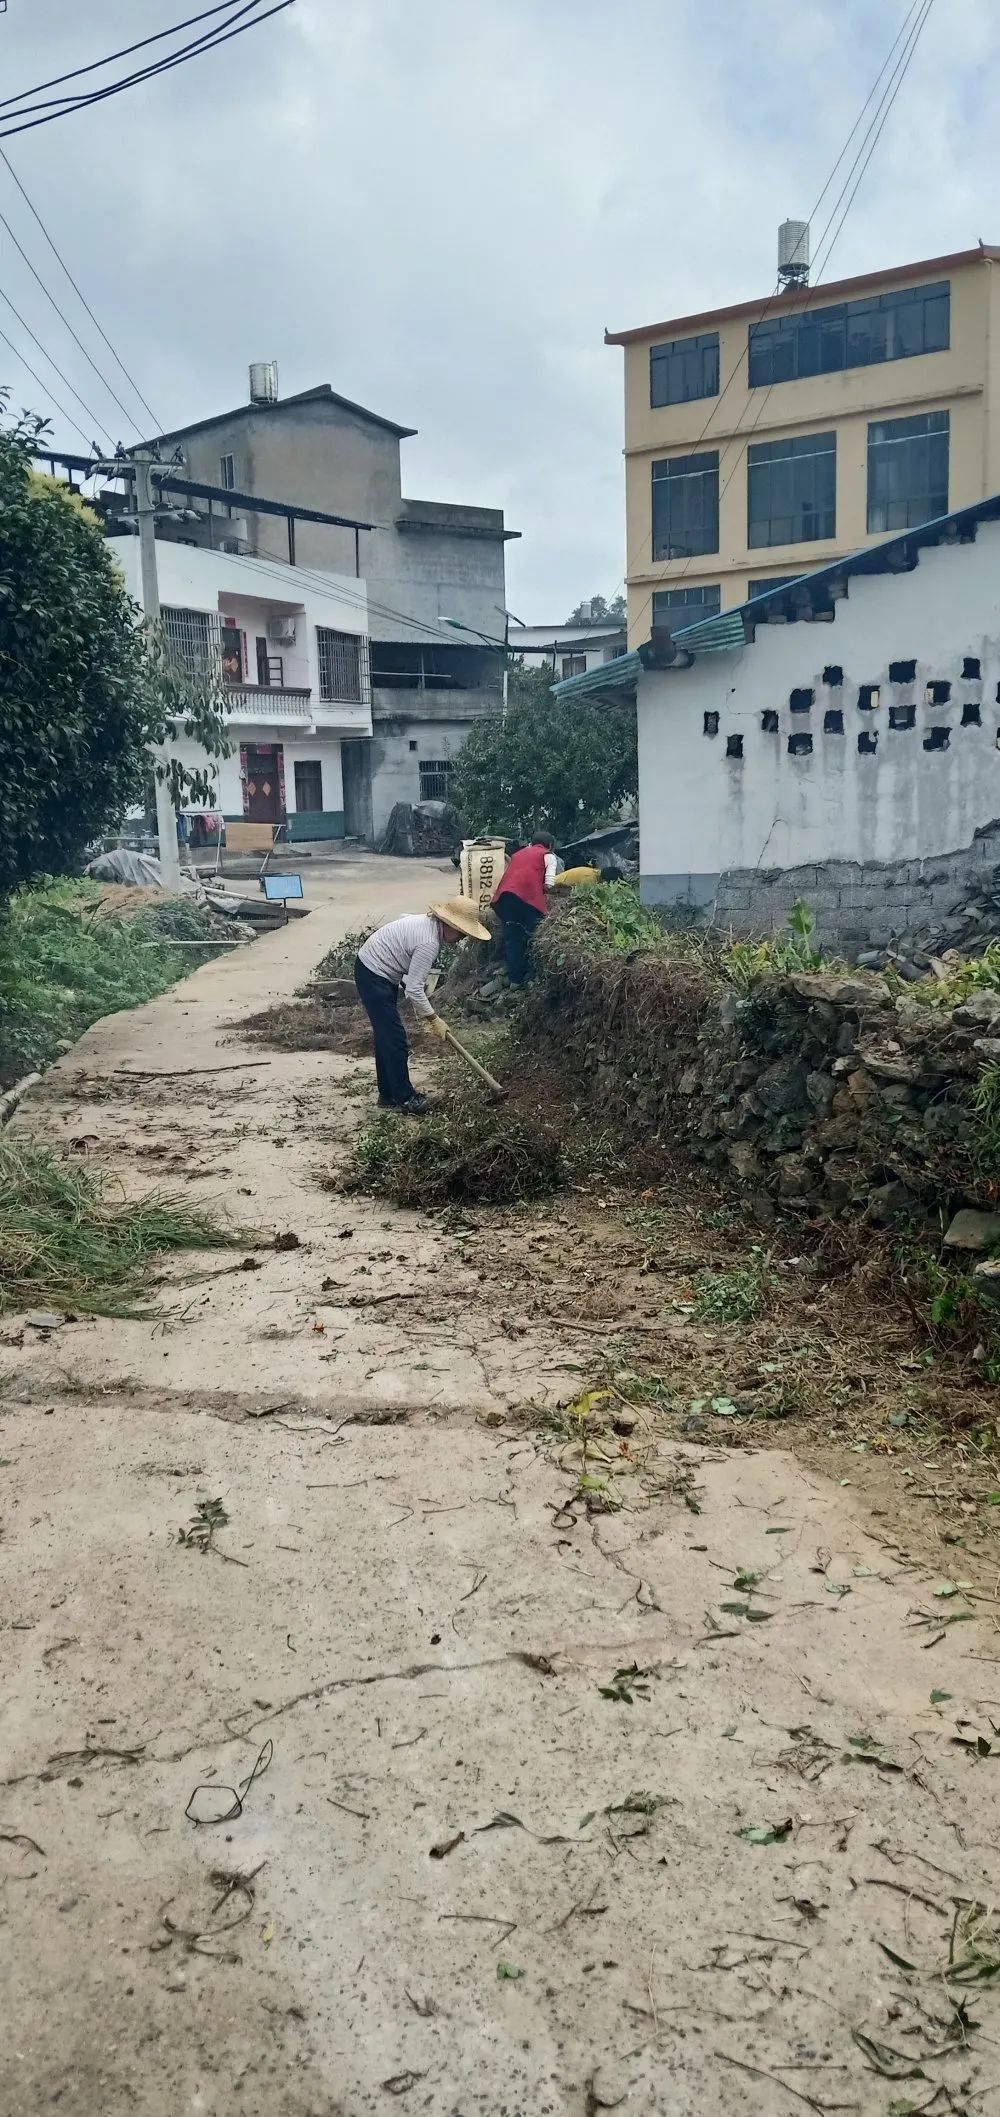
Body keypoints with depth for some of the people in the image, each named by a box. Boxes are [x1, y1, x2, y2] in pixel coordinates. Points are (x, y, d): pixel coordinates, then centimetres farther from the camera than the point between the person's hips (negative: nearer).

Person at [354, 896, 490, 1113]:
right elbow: (413, 989, -25)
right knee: (394, 1038, -6)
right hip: (373, 975, -11)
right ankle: (405, 1098, 2)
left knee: (386, 1036, 16)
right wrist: (433, 1019, -14)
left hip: (374, 969, 11)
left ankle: (389, 1095, 24)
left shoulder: (428, 921, 2)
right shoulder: (429, 943, -27)